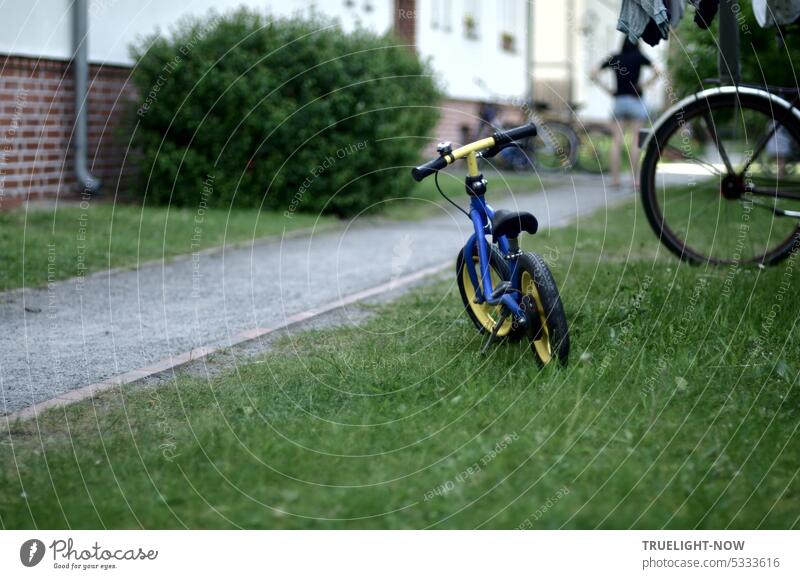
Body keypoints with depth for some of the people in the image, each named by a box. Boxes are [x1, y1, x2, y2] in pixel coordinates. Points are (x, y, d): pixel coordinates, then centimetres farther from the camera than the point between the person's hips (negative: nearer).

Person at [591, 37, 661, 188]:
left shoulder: (613, 59, 7)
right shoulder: (639, 57, 0)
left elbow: (594, 73, 6)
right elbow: (656, 71, -11)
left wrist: (606, 88, 5)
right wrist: (646, 85, -2)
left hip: (618, 101, 2)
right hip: (635, 101, -2)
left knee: (616, 141, 3)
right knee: (635, 141, 0)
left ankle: (615, 178, -2)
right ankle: (635, 180, -3)